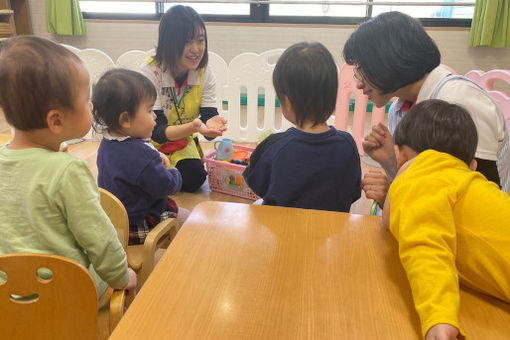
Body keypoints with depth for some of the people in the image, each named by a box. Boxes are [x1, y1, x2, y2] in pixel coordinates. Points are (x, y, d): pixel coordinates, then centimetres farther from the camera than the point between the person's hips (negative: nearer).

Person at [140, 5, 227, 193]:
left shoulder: (204, 74, -11)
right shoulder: (150, 72, -24)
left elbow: (208, 116, -17)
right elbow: (156, 130, -27)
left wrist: (211, 125, -43)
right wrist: (192, 127, -47)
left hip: (183, 142, 3)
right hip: (151, 143, -3)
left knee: (194, 178, -20)